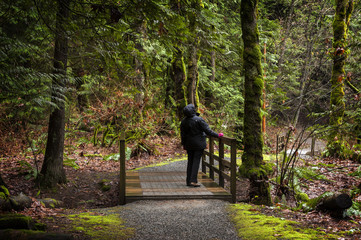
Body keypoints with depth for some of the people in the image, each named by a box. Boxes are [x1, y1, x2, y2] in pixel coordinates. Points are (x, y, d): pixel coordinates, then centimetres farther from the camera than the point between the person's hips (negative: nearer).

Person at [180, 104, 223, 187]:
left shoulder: (184, 121, 1)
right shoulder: (199, 120, -15)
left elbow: (183, 134, 8)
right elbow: (208, 131, -14)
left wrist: (183, 144, 19)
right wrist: (218, 135, -3)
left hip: (189, 144, 5)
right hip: (199, 144, -5)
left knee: (190, 161, 11)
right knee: (196, 161, -2)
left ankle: (188, 181, 13)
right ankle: (193, 180, -7)